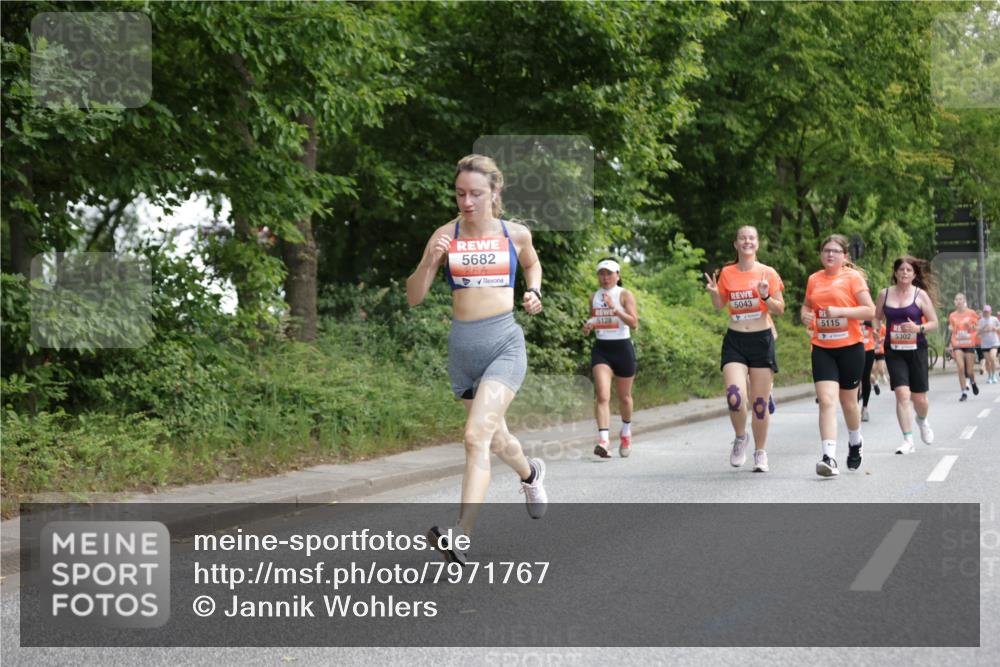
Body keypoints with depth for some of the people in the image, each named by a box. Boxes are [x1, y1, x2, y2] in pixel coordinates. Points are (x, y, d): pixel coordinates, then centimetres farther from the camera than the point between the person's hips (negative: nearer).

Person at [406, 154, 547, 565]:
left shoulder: (515, 234, 2)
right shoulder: (445, 235, 0)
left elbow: (532, 264, 25)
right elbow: (413, 297, -1)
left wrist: (534, 292, 6)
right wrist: (429, 261, -18)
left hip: (505, 344, -3)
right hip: (463, 346, 3)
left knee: (476, 436, -20)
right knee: (494, 437, 19)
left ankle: (461, 538, -26)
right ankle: (530, 473, 54)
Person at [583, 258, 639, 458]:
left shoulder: (625, 295, -4)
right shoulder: (594, 297, 8)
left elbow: (634, 323, -14)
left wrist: (614, 309, -25)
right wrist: (588, 327, -1)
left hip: (622, 347, -2)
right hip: (601, 348, 2)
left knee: (624, 396, 13)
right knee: (602, 395, -16)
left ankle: (626, 432, 39)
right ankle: (603, 440, -25)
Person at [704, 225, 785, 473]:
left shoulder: (768, 273, -1)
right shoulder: (726, 273, 5)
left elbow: (780, 309, 1)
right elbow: (720, 305, 15)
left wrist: (765, 297, -18)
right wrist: (714, 293, -6)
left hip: (761, 341, -1)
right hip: (735, 341, 1)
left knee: (760, 401, 1)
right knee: (734, 396, -17)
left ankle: (760, 452, 18)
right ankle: (740, 438, 11)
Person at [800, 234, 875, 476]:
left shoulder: (853, 277, -3)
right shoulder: (814, 279, 9)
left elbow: (870, 311, -8)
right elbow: (807, 305, 26)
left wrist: (840, 311, -19)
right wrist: (805, 315, 3)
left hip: (850, 347, -2)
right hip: (822, 348, 2)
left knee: (848, 402, 12)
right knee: (826, 400, -13)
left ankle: (855, 443, 41)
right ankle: (829, 458, -20)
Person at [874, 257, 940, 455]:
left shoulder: (920, 295, -1)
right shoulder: (884, 294, 4)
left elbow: (934, 322, 0)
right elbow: (877, 318, 17)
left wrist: (918, 328, -18)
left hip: (916, 350, 0)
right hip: (894, 351, 0)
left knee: (919, 398, 6)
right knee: (902, 394, -14)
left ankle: (922, 421, 41)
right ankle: (908, 440, -10)